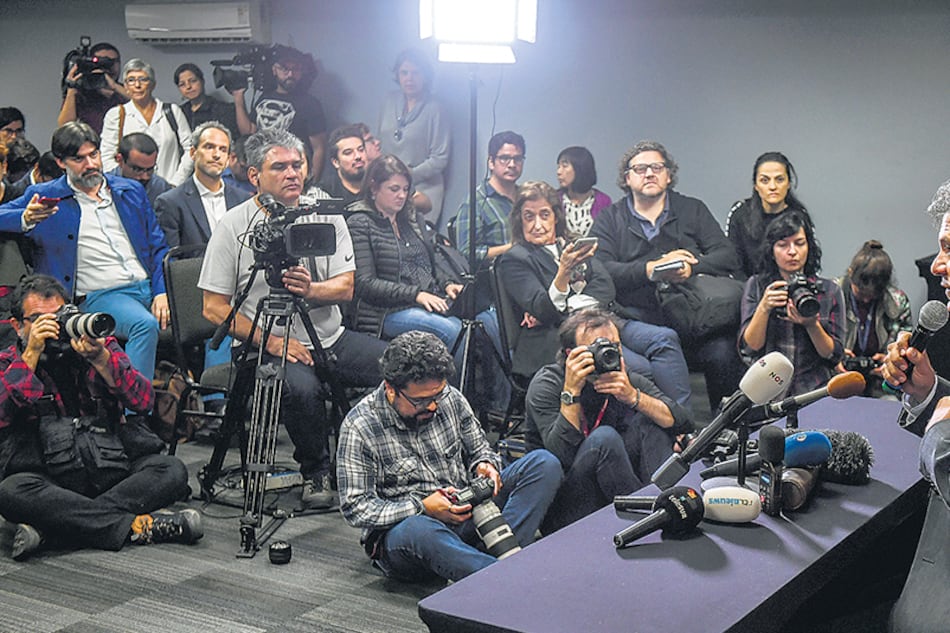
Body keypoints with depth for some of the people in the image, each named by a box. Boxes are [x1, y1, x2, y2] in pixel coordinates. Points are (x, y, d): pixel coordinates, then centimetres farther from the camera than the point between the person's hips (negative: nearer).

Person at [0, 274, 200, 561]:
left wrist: (100, 359, -17)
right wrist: (32, 354, -14)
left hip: (107, 473, 2)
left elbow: (143, 401, -4)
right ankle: (138, 526, -29)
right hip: (47, 480, -2)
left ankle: (46, 525, -30)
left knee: (171, 470, -23)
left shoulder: (101, 345, 11)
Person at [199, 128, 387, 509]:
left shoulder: (325, 215, 7)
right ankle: (316, 473, -7)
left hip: (331, 338, 4)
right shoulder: (233, 227, -3)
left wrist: (311, 289, -22)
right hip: (268, 347, -4)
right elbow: (214, 308, -4)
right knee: (301, 387, -35)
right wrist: (270, 341, -14)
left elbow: (346, 288, 1)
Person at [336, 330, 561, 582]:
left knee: (544, 463, -12)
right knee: (418, 530, -43)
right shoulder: (359, 427, -12)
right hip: (403, 527, -5)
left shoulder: (450, 398, 1)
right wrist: (422, 508, -22)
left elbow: (479, 448, 16)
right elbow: (355, 507, -12)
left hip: (466, 513, 5)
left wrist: (484, 465, -9)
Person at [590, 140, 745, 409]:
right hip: (637, 315, -1)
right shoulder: (609, 219, 15)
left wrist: (691, 268, -13)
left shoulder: (693, 210, 21)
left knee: (724, 352, -29)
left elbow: (728, 256, 8)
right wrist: (651, 269, -15)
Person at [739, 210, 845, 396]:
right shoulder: (756, 286, 7)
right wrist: (764, 308, -13)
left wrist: (812, 325, -12)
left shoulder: (830, 290, 8)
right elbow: (749, 348, 1)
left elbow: (834, 356, 4)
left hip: (814, 388, 1)